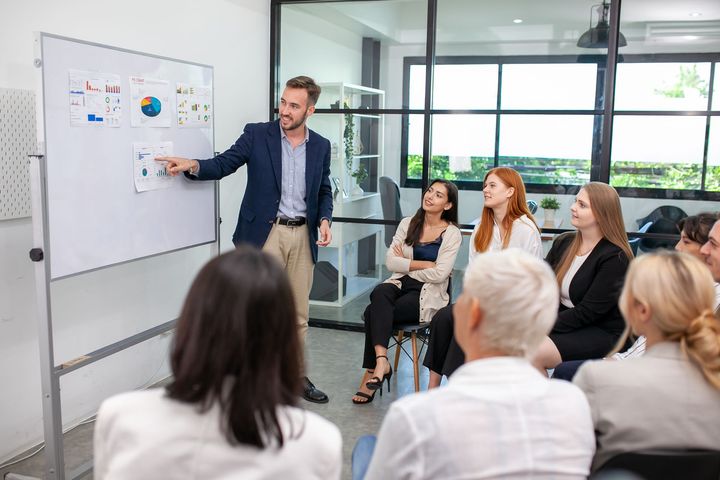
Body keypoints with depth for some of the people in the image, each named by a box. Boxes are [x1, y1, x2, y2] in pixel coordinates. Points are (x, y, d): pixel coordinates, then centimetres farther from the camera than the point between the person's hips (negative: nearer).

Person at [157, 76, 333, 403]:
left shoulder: (321, 146, 6)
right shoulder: (257, 134, -2)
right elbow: (224, 164, -6)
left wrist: (324, 220, -4)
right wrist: (194, 165, -25)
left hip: (303, 235, 3)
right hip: (265, 232, -3)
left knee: (299, 312, 12)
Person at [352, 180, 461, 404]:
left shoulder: (452, 234, -2)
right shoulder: (407, 224, 10)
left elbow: (439, 274, -13)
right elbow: (390, 261, 0)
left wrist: (406, 264, -3)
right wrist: (425, 264, -6)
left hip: (428, 294, -3)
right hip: (400, 284, 4)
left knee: (373, 312, -27)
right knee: (380, 293, -33)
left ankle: (372, 371, -15)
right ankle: (381, 360, -38)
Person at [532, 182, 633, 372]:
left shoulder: (615, 258, -14)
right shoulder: (563, 243, 8)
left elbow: (587, 312, -19)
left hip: (602, 334, -7)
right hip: (564, 323, 7)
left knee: (534, 353, -28)